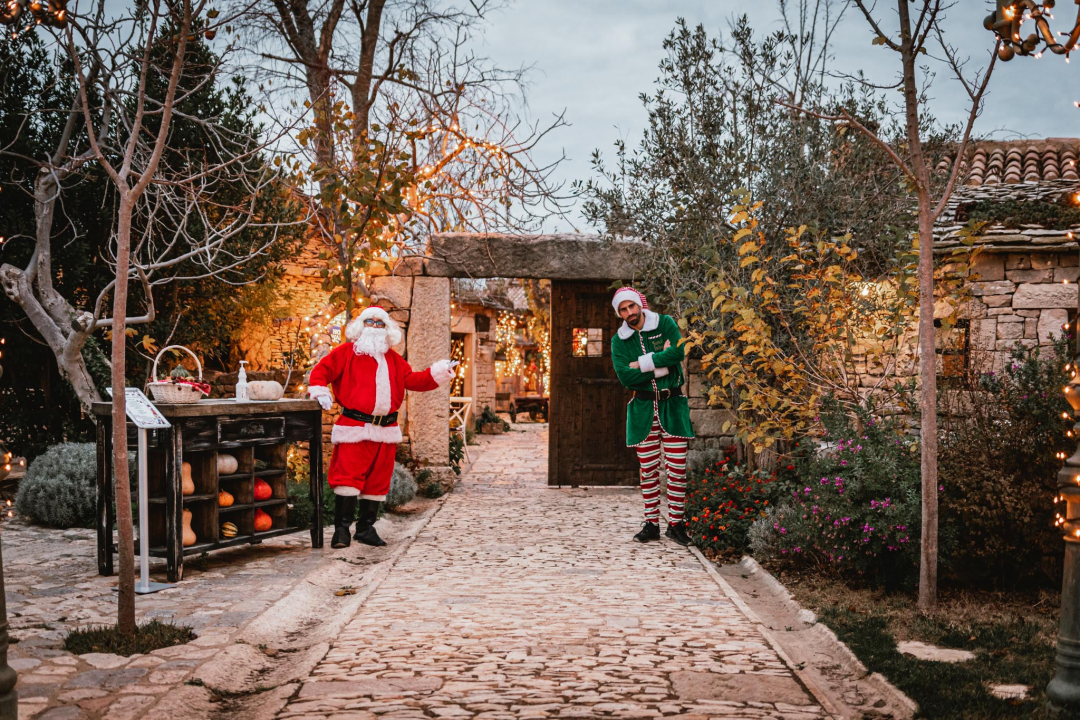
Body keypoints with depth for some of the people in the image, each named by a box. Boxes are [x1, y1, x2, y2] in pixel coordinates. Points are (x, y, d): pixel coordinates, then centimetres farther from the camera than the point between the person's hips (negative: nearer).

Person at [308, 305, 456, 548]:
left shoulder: (393, 359, 19)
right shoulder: (347, 352, 6)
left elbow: (411, 380, 12)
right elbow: (322, 370, 2)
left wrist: (438, 374, -1)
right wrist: (320, 391, -17)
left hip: (385, 430, 5)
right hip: (354, 427, -5)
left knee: (378, 480, 8)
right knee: (349, 476, -12)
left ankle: (366, 527, 19)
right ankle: (342, 528, -5)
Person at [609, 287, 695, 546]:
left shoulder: (665, 324, 1)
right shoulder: (619, 340, 5)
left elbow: (679, 352, -16)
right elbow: (625, 377, -9)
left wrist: (643, 363, -14)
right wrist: (660, 365, -14)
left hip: (672, 405, -1)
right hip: (642, 408, 1)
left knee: (677, 467, -3)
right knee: (648, 469, 4)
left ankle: (675, 523, 5)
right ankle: (651, 524, 12)